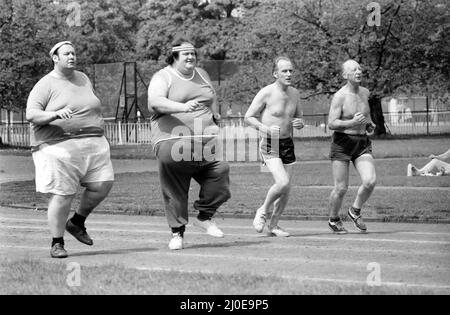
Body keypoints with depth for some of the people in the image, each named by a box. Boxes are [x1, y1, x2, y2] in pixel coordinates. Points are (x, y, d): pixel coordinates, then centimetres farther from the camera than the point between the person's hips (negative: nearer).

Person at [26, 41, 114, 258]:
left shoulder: (83, 79, 17)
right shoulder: (46, 85, -4)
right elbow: (31, 115, -15)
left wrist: (97, 121, 14)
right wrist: (54, 114, -31)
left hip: (92, 143, 6)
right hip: (59, 146, -6)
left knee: (103, 184, -3)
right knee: (62, 195, -9)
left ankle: (77, 223, 20)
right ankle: (57, 244, 5)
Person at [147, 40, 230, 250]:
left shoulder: (201, 74, 20)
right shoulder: (163, 77, 0)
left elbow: (212, 100, 36)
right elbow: (155, 102, -19)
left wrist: (215, 118, 21)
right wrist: (182, 107, -32)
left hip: (206, 137, 5)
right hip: (173, 139, -5)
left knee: (220, 170, -15)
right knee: (175, 190, -6)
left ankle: (204, 217, 3)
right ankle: (177, 232, 6)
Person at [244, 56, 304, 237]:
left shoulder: (295, 94, 7)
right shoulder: (266, 93, -11)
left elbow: (299, 118, 20)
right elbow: (248, 117, -6)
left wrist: (299, 124, -4)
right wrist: (265, 128, -22)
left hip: (287, 144, 6)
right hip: (269, 144, -6)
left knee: (287, 189, 5)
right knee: (282, 183, -22)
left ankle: (273, 225, 22)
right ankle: (263, 211, 3)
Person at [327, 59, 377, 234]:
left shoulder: (365, 92, 8)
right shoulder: (339, 96, -12)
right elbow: (331, 124, -16)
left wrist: (370, 124, 9)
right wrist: (352, 123, -29)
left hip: (362, 144, 5)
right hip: (342, 143, -5)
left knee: (370, 181, -15)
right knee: (341, 188, -2)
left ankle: (355, 211, 11)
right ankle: (333, 220, 23)